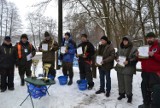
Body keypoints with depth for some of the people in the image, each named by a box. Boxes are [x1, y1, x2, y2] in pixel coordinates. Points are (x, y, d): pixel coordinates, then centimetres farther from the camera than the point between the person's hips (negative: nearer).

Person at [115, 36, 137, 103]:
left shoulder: (133, 49, -6)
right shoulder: (120, 48, 11)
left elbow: (135, 58, -11)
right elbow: (116, 55, 21)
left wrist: (128, 62, -22)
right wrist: (117, 59, -1)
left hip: (128, 69, -5)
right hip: (120, 68, 6)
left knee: (128, 83, -3)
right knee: (120, 82, 14)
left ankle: (129, 96, 15)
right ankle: (121, 94, 30)